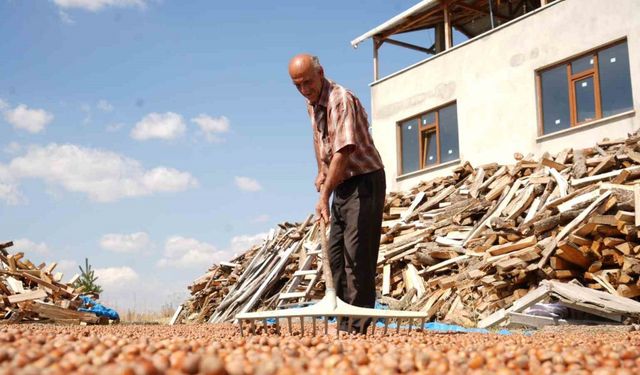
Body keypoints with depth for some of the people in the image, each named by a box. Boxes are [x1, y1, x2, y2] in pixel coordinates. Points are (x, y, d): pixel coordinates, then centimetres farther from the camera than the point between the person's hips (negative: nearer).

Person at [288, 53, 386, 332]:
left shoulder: (341, 100, -21)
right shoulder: (311, 104, 8)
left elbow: (343, 152, -30)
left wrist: (324, 196, -33)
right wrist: (321, 171, 14)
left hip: (364, 181, -9)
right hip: (341, 184, 9)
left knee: (357, 253, -11)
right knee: (335, 252, 10)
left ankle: (357, 324, -6)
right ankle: (343, 315, 18)